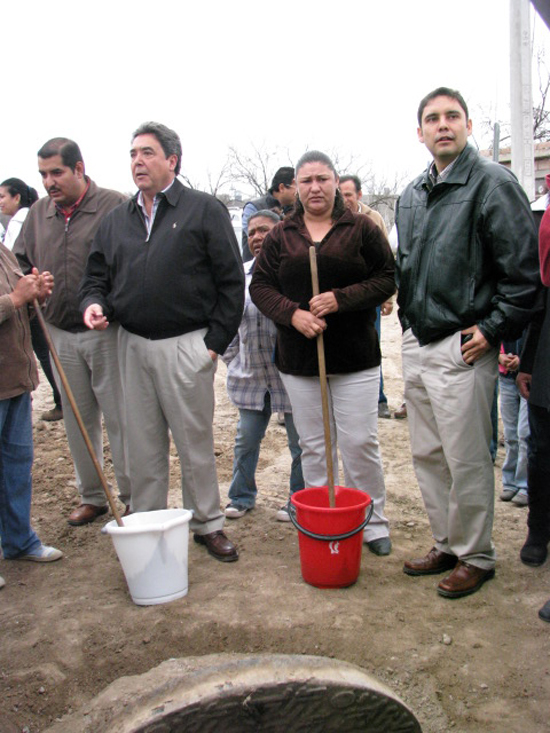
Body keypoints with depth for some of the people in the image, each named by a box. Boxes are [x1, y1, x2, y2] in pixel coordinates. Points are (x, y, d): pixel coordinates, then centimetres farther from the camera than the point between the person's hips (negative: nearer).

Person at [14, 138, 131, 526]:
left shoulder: (115, 207, -8)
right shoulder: (38, 214, 10)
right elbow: (21, 262, 18)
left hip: (106, 332, -5)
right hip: (60, 334, 6)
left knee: (120, 418, 2)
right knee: (78, 421, 14)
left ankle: (133, 498, 16)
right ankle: (92, 497, 28)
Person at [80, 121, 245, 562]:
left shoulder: (204, 210, -1)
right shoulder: (117, 220, 14)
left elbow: (231, 281, -3)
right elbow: (97, 275, 19)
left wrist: (216, 340, -7)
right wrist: (94, 302, -5)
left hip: (187, 345, -4)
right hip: (133, 345, 4)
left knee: (196, 442, 5)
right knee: (143, 445, 11)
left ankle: (207, 524, 20)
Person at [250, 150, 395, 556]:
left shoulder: (362, 229, 2)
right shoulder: (280, 235, 8)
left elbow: (387, 278, -2)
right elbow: (260, 285, 5)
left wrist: (340, 299, -16)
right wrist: (292, 313, -13)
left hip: (356, 357, -2)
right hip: (298, 359, 2)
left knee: (360, 442, 2)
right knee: (313, 446, 10)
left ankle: (373, 523, 19)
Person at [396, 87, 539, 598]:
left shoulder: (491, 183, -9)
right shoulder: (411, 195, 14)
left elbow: (523, 268, -12)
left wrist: (493, 329, -13)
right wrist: (408, 322, 14)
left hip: (461, 348, -7)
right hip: (416, 345, 8)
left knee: (466, 461, 1)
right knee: (427, 455, 15)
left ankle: (475, 556, 20)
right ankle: (446, 544, 31)